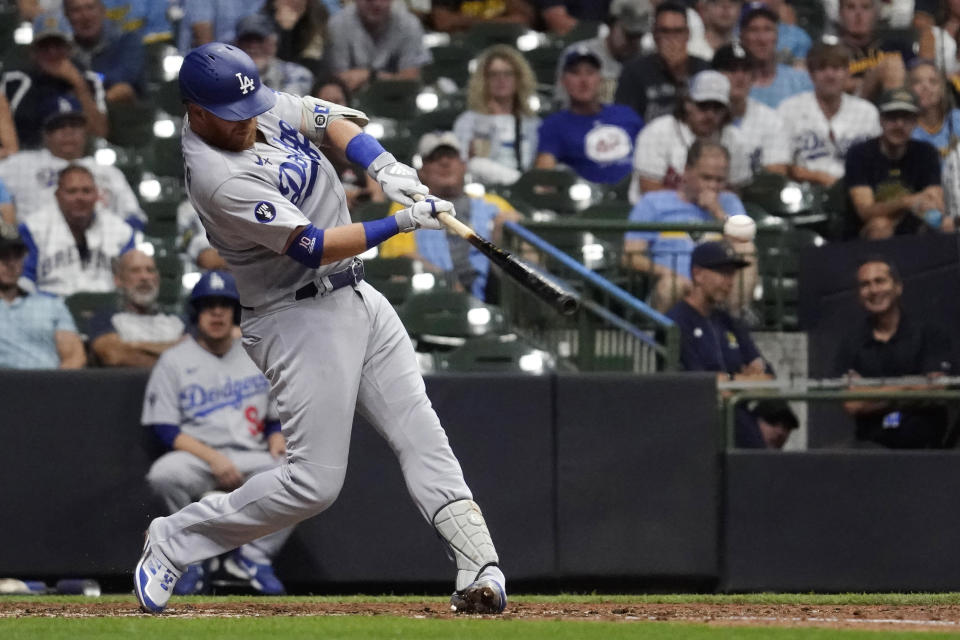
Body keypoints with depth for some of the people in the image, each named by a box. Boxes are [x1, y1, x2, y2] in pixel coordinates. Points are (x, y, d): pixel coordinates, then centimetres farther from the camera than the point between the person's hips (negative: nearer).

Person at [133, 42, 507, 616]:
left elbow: (329, 119, 11)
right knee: (316, 481, -8)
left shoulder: (260, 107, 0)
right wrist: (401, 223, -26)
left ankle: (480, 568, -7)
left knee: (421, 436, -2)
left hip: (357, 298, 9)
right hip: (300, 317, -9)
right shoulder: (220, 180, -25)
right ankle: (173, 540, 7)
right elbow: (313, 246, -25)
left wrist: (382, 166, -7)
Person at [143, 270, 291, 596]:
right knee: (165, 472, -38)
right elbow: (164, 429, -3)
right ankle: (193, 557, -15)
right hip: (196, 457, -3)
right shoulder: (173, 361, 5)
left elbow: (277, 417, 21)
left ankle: (253, 555, -9)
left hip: (253, 459, 3)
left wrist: (277, 440, -4)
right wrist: (212, 457, -17)